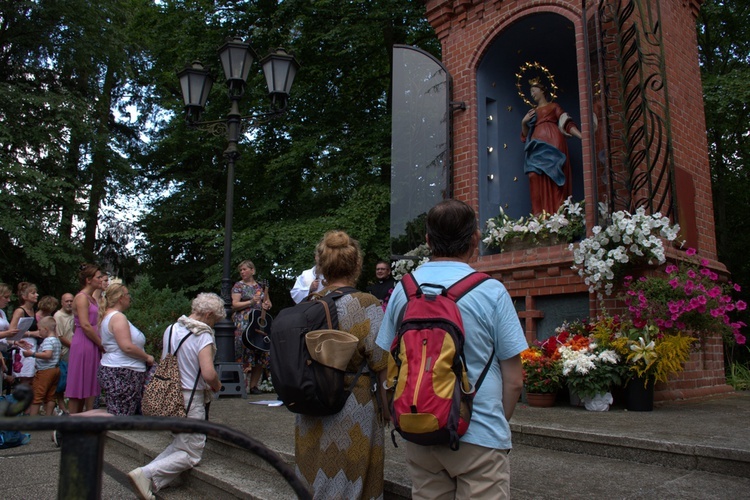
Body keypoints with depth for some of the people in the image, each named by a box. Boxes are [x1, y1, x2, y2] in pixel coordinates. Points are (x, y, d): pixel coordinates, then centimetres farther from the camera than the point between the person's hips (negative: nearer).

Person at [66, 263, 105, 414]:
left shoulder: (92, 298, 16)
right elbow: (85, 325, -18)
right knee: (78, 387, -1)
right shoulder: (81, 297, -11)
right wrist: (102, 344, -12)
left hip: (92, 346, 9)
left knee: (90, 388, 10)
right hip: (83, 345, -9)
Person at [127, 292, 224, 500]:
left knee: (178, 443, 22)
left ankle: (150, 480, 4)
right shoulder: (204, 336, -17)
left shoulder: (171, 329, 6)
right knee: (191, 455, 2)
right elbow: (209, 374, -25)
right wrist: (216, 386, -5)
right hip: (190, 398, -8)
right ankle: (146, 474, -13)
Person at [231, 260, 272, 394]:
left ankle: (253, 385, 9)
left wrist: (267, 305, 1)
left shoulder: (261, 286, 17)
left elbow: (268, 301, 24)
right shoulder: (239, 286, 5)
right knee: (245, 350, -13)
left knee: (262, 354, 0)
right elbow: (234, 305, -4)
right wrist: (251, 302, -16)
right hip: (243, 324, -4)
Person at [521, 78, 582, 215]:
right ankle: (540, 213, -17)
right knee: (535, 175, -14)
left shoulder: (554, 106, 17)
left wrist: (582, 137, -8)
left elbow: (567, 124, 6)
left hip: (553, 141, -4)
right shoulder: (532, 112, 29)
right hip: (537, 145, 4)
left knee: (553, 177, -15)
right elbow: (525, 135, 25)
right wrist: (524, 122, 7)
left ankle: (557, 213, -20)